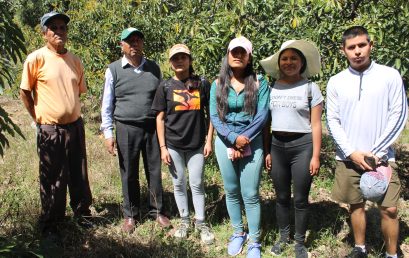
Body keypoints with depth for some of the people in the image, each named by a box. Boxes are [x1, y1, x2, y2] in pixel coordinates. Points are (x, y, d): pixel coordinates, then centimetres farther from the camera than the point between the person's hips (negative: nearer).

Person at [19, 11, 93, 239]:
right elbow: (25, 92, -4)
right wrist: (38, 118, -2)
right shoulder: (36, 58, -10)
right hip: (50, 130, -4)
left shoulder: (75, 60, 4)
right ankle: (51, 224, 21)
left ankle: (82, 212, 32)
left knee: (79, 175, 15)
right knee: (53, 179, 6)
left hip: (76, 126, 5)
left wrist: (71, 112, 14)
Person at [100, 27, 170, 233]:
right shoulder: (114, 70, -1)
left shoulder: (154, 68, 5)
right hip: (126, 129, -1)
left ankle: (157, 211, 27)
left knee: (154, 172, 9)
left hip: (153, 127, 2)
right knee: (129, 174, 9)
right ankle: (130, 215, 26)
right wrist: (108, 133, -4)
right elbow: (107, 104, 1)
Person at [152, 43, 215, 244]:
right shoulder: (165, 87, 0)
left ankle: (200, 223, 22)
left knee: (197, 184, 7)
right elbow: (160, 118, 1)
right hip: (173, 145, 1)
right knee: (179, 184, 12)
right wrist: (162, 147, -3)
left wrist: (209, 140, -2)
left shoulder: (202, 84, -1)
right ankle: (184, 220, 28)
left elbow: (210, 114, 4)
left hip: (197, 144, -1)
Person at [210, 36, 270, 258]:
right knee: (231, 191, 12)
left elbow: (262, 115, -8)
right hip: (225, 142, 3)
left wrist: (244, 139, -14)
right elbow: (214, 117, -2)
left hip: (252, 142, -2)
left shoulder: (259, 83, -2)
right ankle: (238, 233, 30)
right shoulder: (218, 85, 4)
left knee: (250, 194, 0)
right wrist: (233, 139, -15)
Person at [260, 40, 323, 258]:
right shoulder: (272, 88, 6)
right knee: (281, 197, 14)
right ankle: (283, 237, 32)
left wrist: (315, 156, -7)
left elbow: (315, 125, -3)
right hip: (277, 145, 3)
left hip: (302, 145, -3)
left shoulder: (310, 88, -2)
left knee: (300, 199, 5)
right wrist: (266, 152, 5)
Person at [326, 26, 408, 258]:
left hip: (381, 157, -2)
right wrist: (351, 152, -9)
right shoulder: (336, 82, 2)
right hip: (348, 158, 2)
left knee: (389, 209, 1)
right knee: (356, 205, 13)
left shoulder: (390, 76, -4)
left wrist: (375, 152, -9)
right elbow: (333, 120, 1)